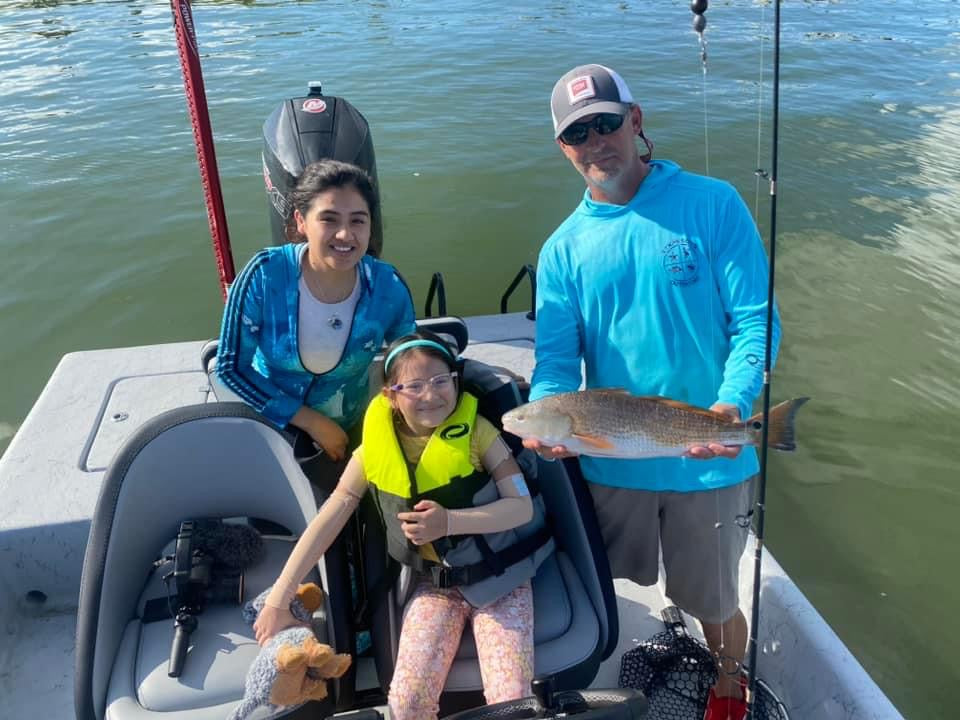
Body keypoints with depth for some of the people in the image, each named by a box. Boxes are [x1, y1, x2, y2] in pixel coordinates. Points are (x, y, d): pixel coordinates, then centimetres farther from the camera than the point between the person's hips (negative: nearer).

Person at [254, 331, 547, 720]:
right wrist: (278, 600, -8)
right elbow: (327, 522, -6)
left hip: (500, 576, -1)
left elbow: (523, 507, -14)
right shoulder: (375, 448, -9)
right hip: (436, 583, 2)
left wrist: (449, 522, -28)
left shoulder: (475, 429, -14)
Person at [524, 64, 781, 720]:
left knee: (712, 603, 16)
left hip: (707, 460, -2)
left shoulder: (711, 205, -6)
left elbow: (756, 321, -9)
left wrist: (732, 404, -26)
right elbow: (556, 358, -4)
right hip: (607, 461, 3)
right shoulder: (564, 248, 1)